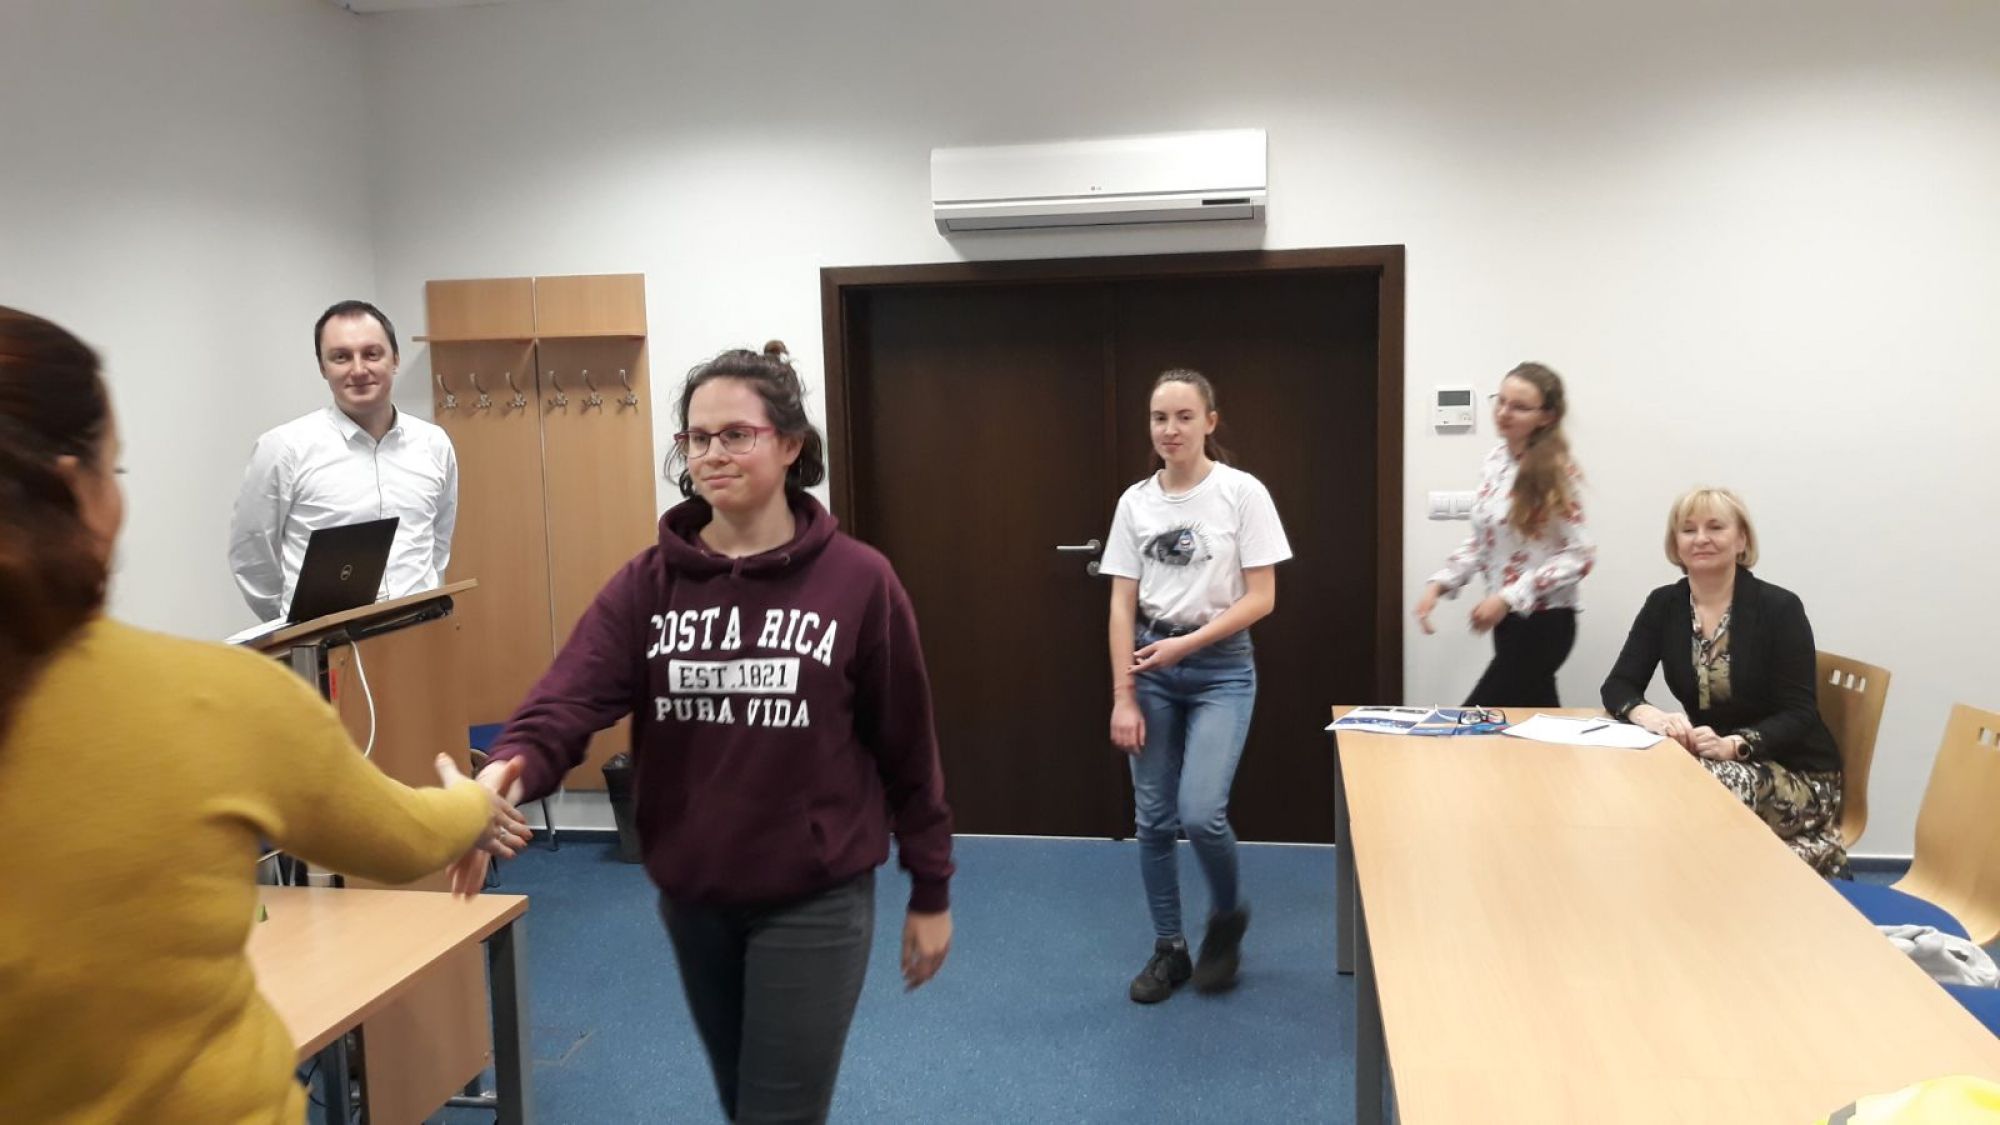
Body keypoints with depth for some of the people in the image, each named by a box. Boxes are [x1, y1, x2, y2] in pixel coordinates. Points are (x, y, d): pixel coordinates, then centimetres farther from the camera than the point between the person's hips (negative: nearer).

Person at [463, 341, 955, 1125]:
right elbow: (566, 701, -18)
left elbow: (906, 746, -5)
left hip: (814, 900, -4)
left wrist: (930, 892, 1)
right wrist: (507, 775, -40)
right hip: (691, 898, 4)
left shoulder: (858, 581, -10)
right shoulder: (647, 583, -4)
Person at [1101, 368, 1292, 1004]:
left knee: (1200, 813, -14)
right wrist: (1123, 698, -4)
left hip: (1221, 668, -3)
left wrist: (1187, 643, -16)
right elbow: (1122, 605, 1)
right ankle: (1168, 949, 24)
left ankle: (1227, 915, 18)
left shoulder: (1242, 492, -7)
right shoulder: (1135, 502, 2)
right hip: (1151, 667, 3)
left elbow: (1261, 598, -8)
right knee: (1153, 820, 7)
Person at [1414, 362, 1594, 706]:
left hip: (1543, 622, -7)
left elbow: (1578, 556, -17)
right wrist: (1439, 584, 1)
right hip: (1509, 619, 7)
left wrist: (1508, 597, -21)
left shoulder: (1554, 472, -16)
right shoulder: (1495, 461, 4)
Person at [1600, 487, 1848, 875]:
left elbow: (1799, 715, -14)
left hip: (1797, 775, -4)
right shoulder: (1663, 605, 1)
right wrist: (1650, 715, -28)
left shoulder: (1779, 608, -11)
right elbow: (1618, 686, -4)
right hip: (1716, 762, 4)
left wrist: (1733, 745, -33)